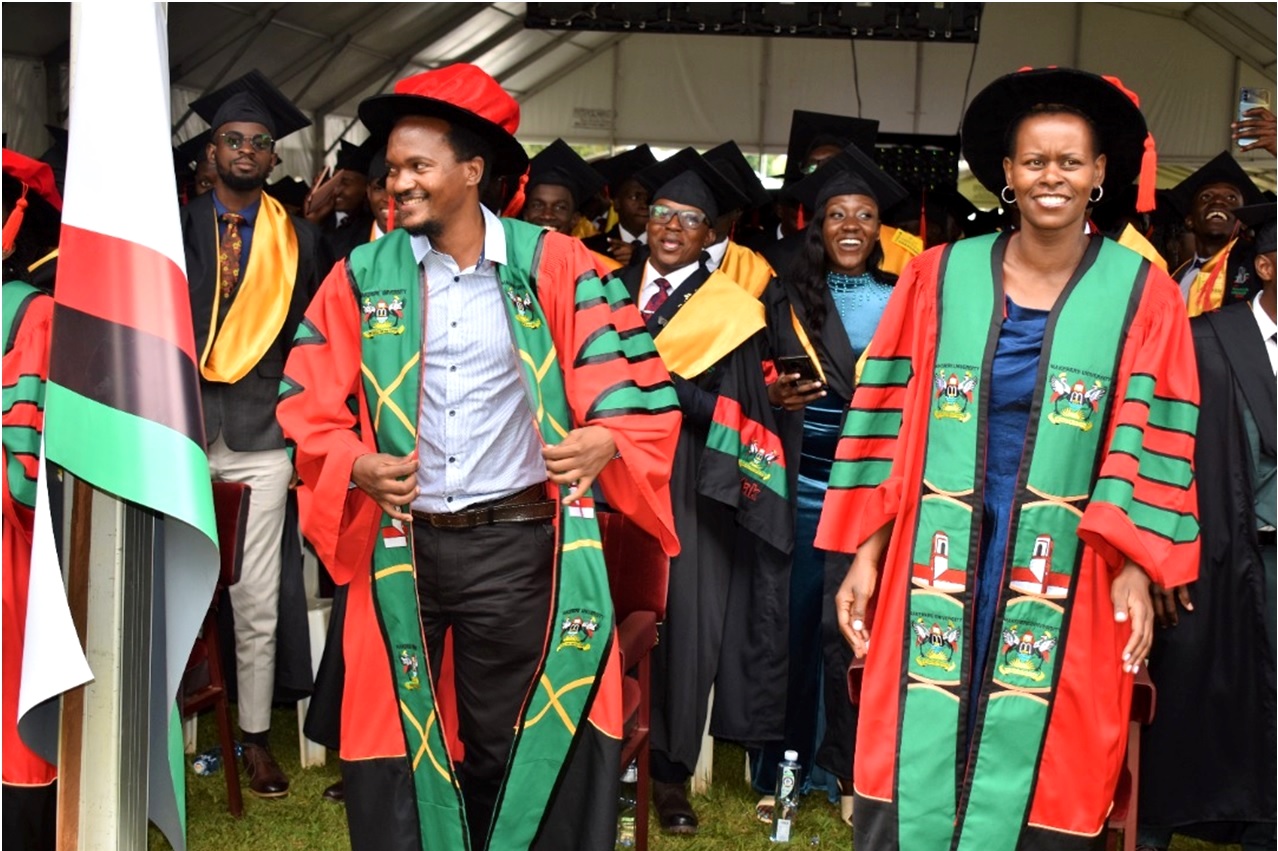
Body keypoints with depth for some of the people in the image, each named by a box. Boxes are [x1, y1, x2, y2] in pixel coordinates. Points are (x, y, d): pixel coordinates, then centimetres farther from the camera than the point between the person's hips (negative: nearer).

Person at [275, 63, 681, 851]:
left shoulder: (551, 265, -2)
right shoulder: (363, 277, 1)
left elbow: (628, 373, -2)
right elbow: (308, 403, 4)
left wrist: (605, 440, -22)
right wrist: (356, 466, -14)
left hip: (517, 542, -1)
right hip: (403, 546, 1)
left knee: (512, 743, 10)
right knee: (396, 738, 10)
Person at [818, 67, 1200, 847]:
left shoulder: (1141, 294, 2)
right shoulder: (939, 278, 4)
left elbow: (1152, 442, 1)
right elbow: (890, 424, 4)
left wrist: (1135, 570, -7)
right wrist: (866, 553, 1)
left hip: (1067, 577, 0)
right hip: (939, 567, 1)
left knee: (1041, 778, 4)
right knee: (914, 773, 2)